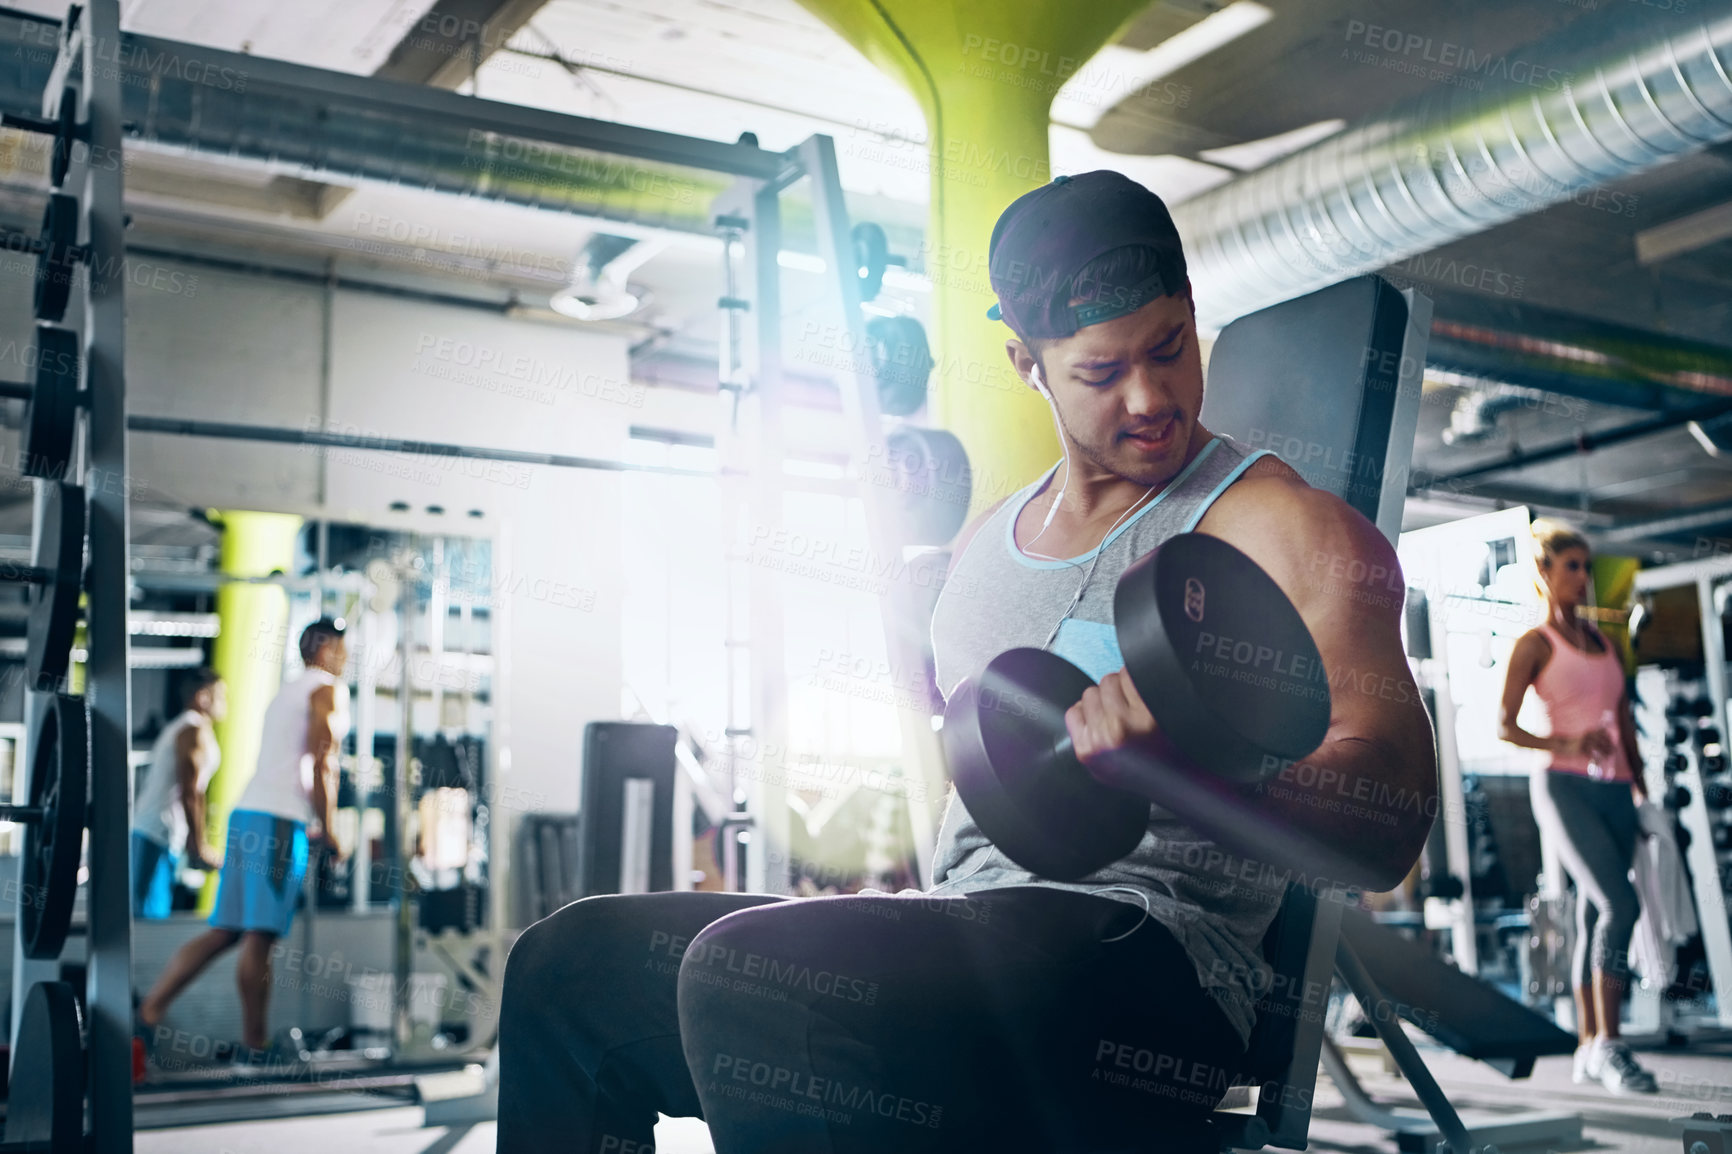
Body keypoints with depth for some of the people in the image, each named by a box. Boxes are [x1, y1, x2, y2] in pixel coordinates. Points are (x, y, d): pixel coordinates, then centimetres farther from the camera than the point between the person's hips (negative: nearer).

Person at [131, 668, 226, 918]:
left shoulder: (175, 729, 23)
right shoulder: (197, 731, -7)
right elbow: (190, 793, -15)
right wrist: (199, 847, -13)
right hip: (161, 834, -10)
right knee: (150, 914, -12)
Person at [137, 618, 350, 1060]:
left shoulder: (285, 693, 27)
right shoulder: (329, 690, 0)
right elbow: (322, 763, -11)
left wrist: (309, 825, 27)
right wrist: (327, 830, -6)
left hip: (247, 813, 9)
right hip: (279, 822, -9)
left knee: (224, 931, 9)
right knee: (260, 935, -6)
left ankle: (149, 1010, 4)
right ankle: (253, 1044, -2)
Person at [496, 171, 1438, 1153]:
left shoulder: (1278, 525, -4)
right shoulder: (988, 538, 19)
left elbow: (1388, 831, -14)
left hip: (1150, 957, -8)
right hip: (950, 935, 8)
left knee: (744, 974, -32)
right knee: (571, 959, 4)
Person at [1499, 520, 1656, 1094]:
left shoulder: (1602, 641, 18)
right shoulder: (1533, 644, -1)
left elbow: (1625, 721, 21)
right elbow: (1504, 726, -6)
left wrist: (1641, 788, 16)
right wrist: (1564, 746, -20)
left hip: (1613, 789, 6)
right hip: (1564, 787, -6)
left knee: (1594, 917, 7)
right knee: (1620, 904, -20)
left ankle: (1589, 1048, 14)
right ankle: (1607, 1043, -17)